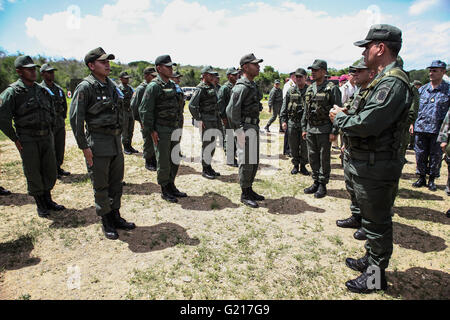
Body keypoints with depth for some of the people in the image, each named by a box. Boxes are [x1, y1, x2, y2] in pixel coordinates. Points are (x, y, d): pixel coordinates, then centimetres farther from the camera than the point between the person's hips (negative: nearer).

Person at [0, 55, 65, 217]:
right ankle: (40, 204, 18)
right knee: (33, 173, 4)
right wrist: (15, 140, -10)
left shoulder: (43, 90, 10)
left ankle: (47, 199, 28)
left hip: (46, 137, 5)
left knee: (50, 170, 10)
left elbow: (52, 112, 22)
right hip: (28, 140, -5)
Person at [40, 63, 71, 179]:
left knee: (60, 147, 11)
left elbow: (64, 105, 21)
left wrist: (63, 117, 13)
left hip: (60, 123, 6)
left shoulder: (59, 89, 12)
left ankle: (58, 167, 25)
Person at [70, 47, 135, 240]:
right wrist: (84, 146, -14)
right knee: (101, 185, 4)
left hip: (116, 140, 7)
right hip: (98, 142, -7)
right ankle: (106, 222, 18)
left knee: (116, 182, 14)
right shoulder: (85, 87, -10)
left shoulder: (112, 85, 11)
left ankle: (116, 216, 29)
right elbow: (75, 118, -12)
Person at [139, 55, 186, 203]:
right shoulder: (153, 86, -10)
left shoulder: (172, 85, 13)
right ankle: (164, 190, 14)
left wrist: (179, 127, 16)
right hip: (161, 130, -7)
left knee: (175, 159, 12)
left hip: (174, 129, 7)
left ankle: (171, 186, 27)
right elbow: (144, 110, -13)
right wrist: (151, 130, -15)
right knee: (163, 162, 1)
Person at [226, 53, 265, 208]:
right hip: (245, 128, -10)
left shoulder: (253, 85, 16)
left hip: (253, 127, 10)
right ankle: (244, 195, 8)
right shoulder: (242, 87, -15)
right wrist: (239, 129, -19)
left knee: (254, 161, 14)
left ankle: (249, 189, 26)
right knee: (247, 162, -4)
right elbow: (231, 110, -21)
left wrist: (255, 126, 19)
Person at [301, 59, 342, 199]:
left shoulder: (332, 88, -8)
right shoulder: (309, 89, 11)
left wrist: (334, 131, -15)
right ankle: (316, 182, 24)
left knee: (324, 158, 3)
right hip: (310, 129, 6)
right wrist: (304, 128, 13)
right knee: (312, 157, 11)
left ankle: (323, 185, 14)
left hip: (324, 130, -6)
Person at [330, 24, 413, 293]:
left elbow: (366, 125, -29)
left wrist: (340, 117, -12)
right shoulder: (385, 80, 13)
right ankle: (370, 260, 40)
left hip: (376, 169, -10)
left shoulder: (392, 84, -21)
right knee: (373, 218, 22)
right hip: (369, 165, 10)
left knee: (377, 222, 4)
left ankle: (376, 276, 21)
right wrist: (346, 116, 3)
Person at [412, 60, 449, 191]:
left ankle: (431, 180, 18)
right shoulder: (422, 89, 10)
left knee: (436, 156, 5)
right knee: (420, 154, 8)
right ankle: (421, 178, 21)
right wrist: (412, 123, 9)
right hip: (421, 129, 3)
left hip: (438, 130, -2)